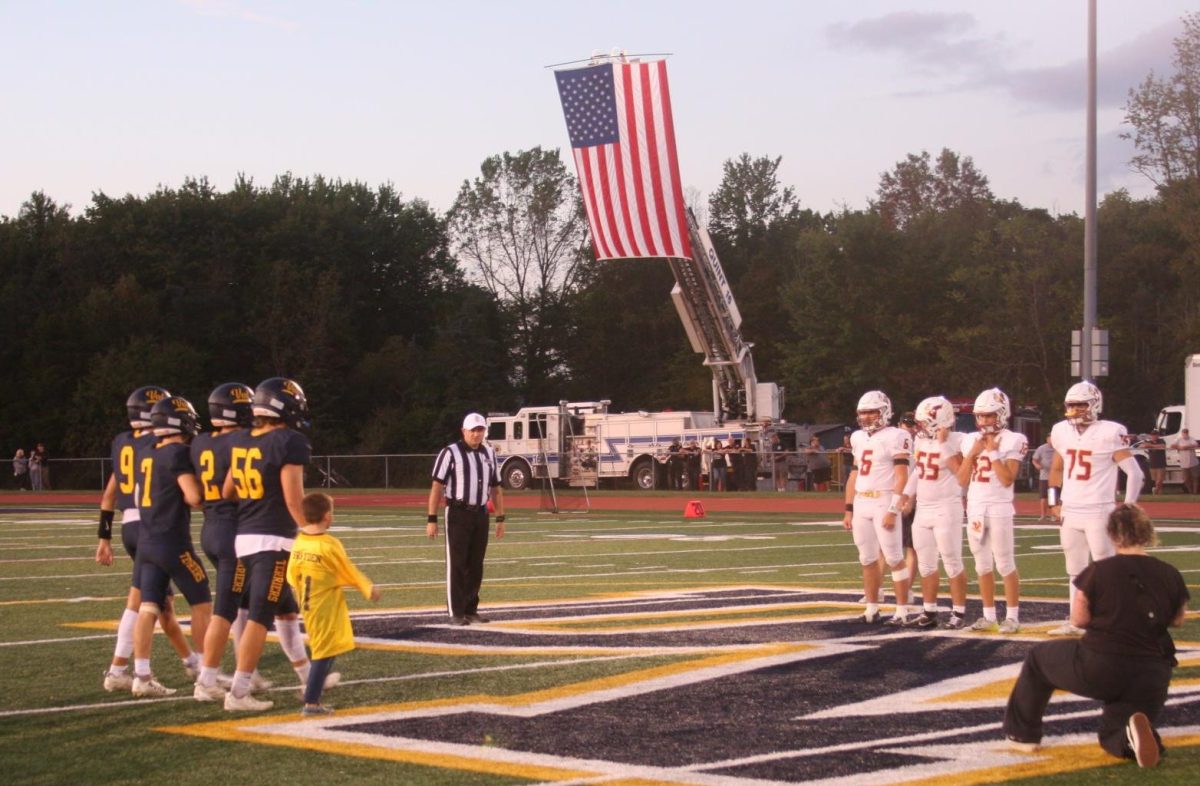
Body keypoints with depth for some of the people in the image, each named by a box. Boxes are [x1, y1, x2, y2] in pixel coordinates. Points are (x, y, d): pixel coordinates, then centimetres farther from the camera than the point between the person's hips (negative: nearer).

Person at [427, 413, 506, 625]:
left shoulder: (489, 454, 12)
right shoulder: (450, 453, -5)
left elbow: (496, 488, 17)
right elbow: (437, 487, -7)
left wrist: (500, 519, 12)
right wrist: (432, 519, -11)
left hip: (481, 513, 5)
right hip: (458, 513, -5)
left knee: (476, 565, 8)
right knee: (457, 564, -3)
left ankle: (471, 610, 16)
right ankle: (456, 613, 0)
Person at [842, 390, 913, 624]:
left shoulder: (895, 437, -8)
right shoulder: (859, 438, 14)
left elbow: (901, 478, -12)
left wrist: (893, 511, -17)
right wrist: (848, 510, 15)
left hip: (884, 502, -7)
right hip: (861, 504, 7)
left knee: (894, 558, -5)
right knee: (867, 559, 10)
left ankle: (902, 610, -1)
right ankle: (872, 608, 18)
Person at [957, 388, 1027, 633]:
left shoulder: (1012, 441, -7)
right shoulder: (971, 440, 10)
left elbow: (1007, 479, -15)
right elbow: (962, 480, 8)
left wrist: (993, 451, -14)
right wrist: (973, 453, -3)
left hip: (999, 509, -6)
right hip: (975, 509, 6)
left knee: (1005, 564, -3)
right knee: (983, 566, 11)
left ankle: (1012, 616, 4)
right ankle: (989, 616, 18)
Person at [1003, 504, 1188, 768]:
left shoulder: (1099, 571, -10)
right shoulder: (1170, 576, 0)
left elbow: (1078, 619, -2)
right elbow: (1177, 620, 15)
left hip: (1099, 670, -3)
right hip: (1151, 679, 3)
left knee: (1039, 658, 25)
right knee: (1114, 736, 23)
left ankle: (1023, 734, 29)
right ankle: (1132, 735, -16)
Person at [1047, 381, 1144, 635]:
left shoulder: (1109, 434, -13)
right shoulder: (1062, 433, 6)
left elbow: (1135, 474, -13)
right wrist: (1054, 499, 14)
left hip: (1098, 512, -6)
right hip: (1069, 512, 7)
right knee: (1075, 569, 13)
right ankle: (1075, 621, 20)